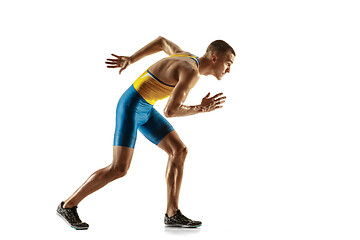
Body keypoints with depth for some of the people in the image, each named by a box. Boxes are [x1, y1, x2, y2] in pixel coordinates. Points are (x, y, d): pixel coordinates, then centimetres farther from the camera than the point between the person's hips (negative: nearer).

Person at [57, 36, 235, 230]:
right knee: (119, 169, -14)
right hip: (131, 107, -10)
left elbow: (162, 42, 21)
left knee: (179, 151, 1)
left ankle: (172, 214, 4)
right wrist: (201, 109, -15)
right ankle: (68, 205, 2)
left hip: (145, 109, 10)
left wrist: (130, 60, 20)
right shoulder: (191, 72, -23)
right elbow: (170, 111, -28)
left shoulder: (189, 58, 6)